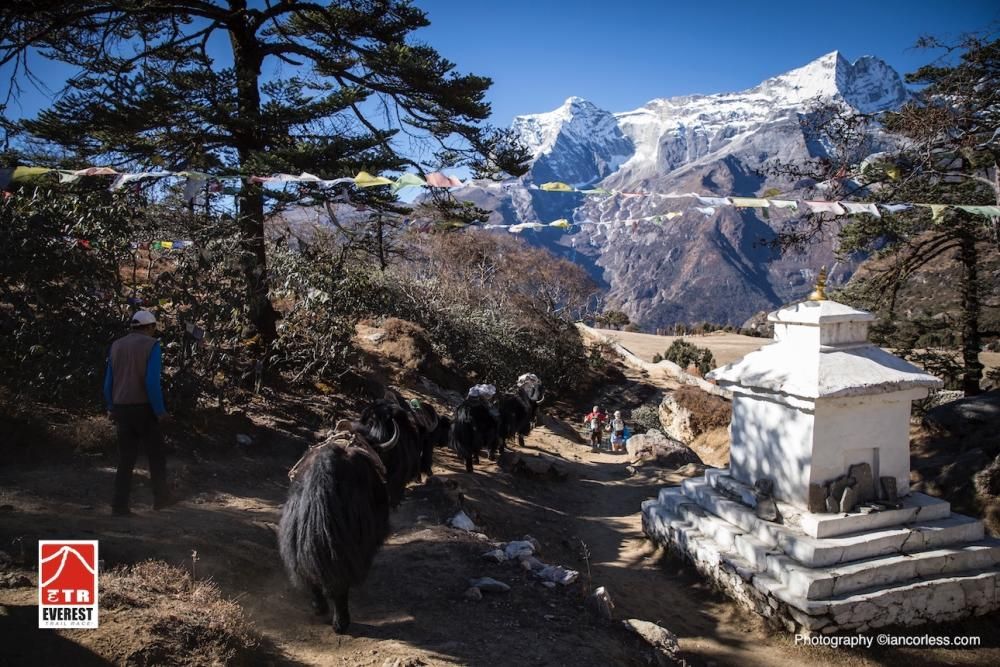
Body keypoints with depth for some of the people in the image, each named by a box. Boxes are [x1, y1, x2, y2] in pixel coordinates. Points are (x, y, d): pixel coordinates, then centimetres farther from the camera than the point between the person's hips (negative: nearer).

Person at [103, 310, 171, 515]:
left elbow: (108, 382, 10)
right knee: (156, 454, 12)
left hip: (122, 408, 5)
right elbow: (152, 382, -18)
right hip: (144, 408, -5)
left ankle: (119, 505, 4)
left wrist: (111, 408, 18)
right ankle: (161, 498, 19)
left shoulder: (116, 346, 9)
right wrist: (160, 411, -12)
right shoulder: (151, 346, -9)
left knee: (126, 458, 9)